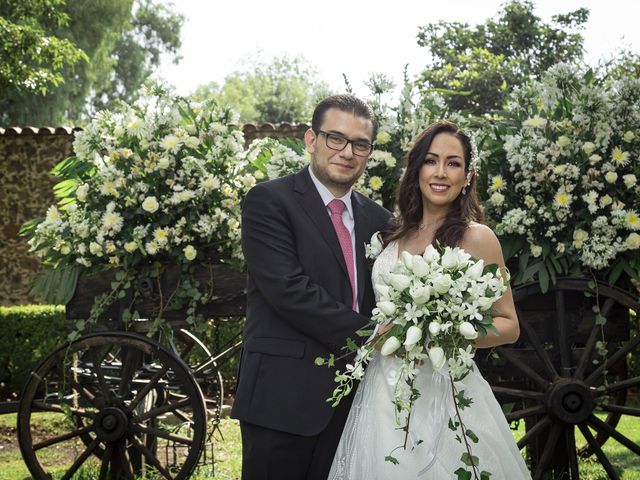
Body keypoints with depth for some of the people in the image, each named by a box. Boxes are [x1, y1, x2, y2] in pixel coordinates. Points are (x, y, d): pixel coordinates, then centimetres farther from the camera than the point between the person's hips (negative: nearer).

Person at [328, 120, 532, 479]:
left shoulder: (476, 237, -7)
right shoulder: (395, 234, 9)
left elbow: (509, 326, -5)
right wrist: (379, 335, 0)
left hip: (442, 391, -5)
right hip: (383, 392, 5)